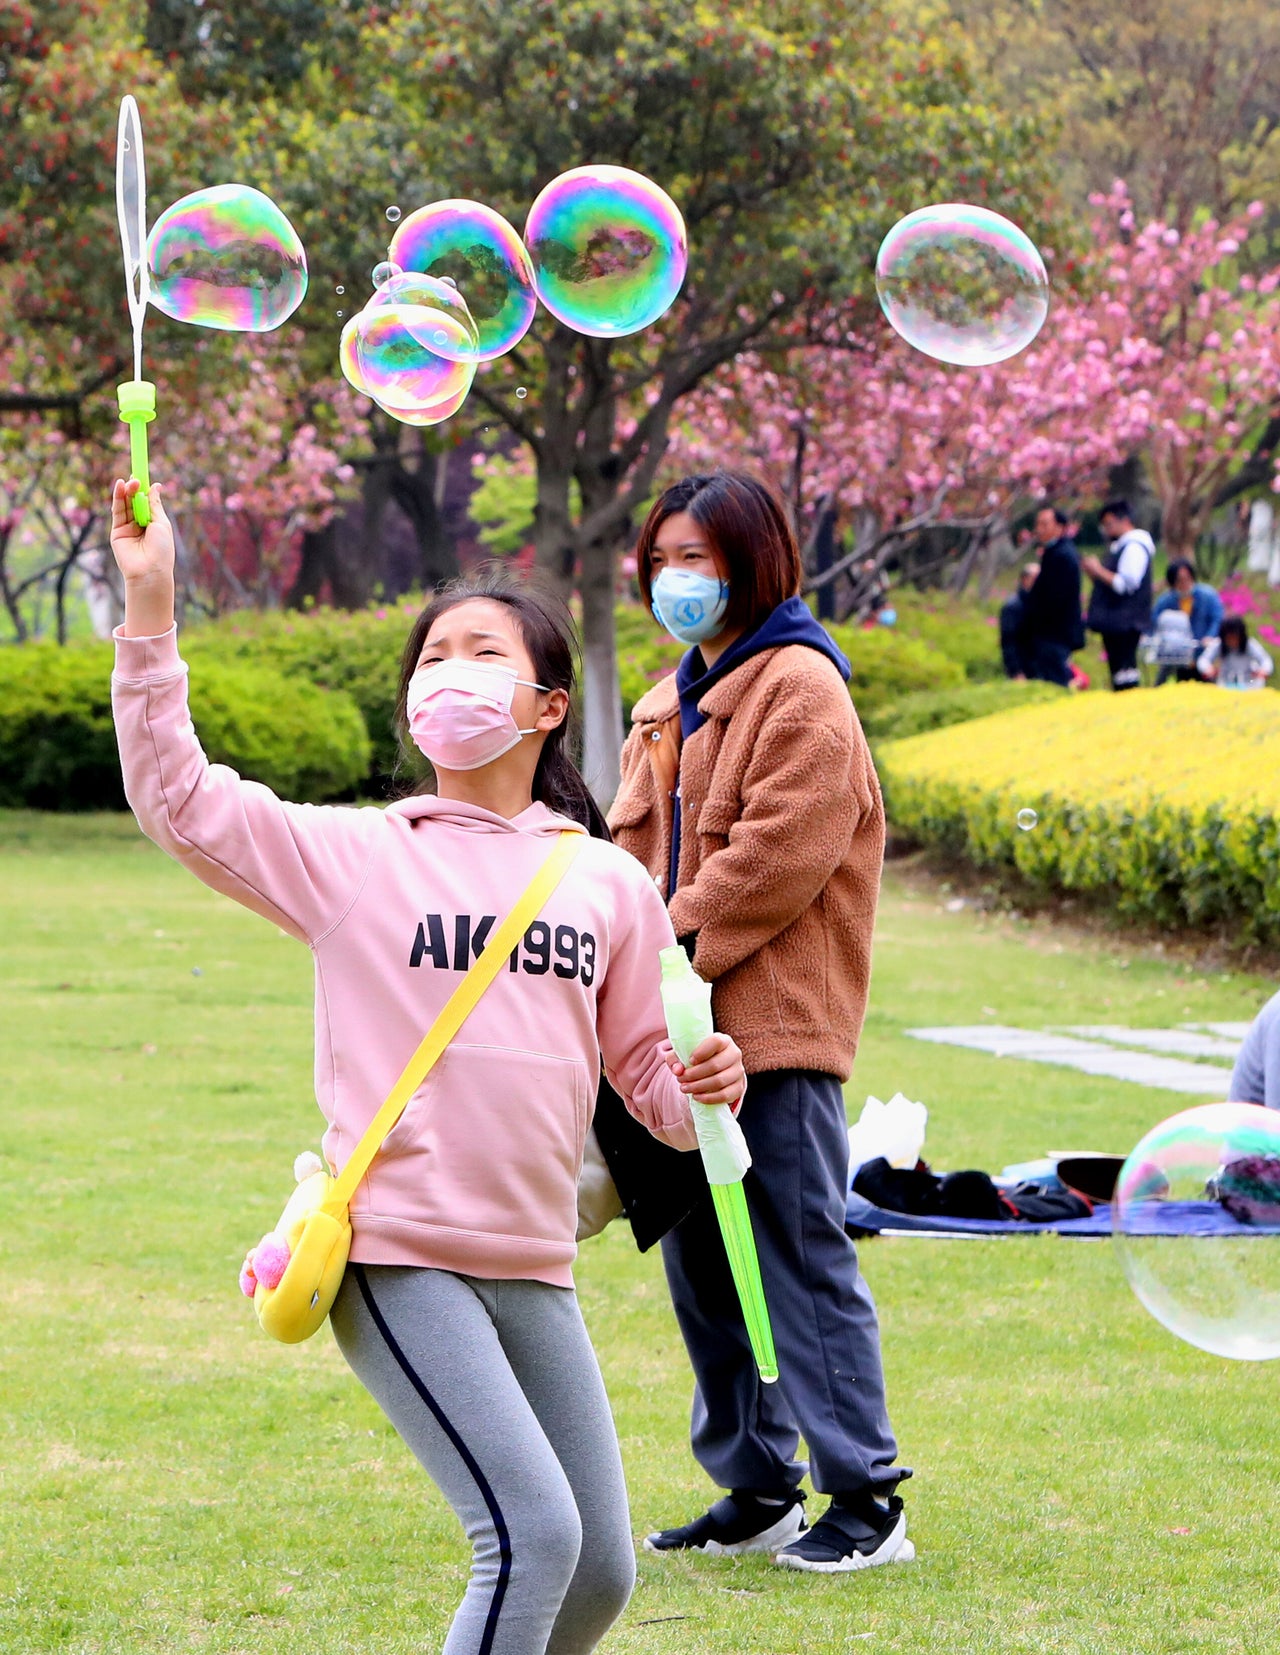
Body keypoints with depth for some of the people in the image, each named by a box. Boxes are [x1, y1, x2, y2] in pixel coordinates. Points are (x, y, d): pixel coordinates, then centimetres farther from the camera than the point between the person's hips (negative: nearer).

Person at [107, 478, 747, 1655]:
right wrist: (150, 608, -15)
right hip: (397, 1257, -5)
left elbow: (642, 1068, 18)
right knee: (534, 1534, -17)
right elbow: (177, 798, -9)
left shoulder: (608, 883, 10)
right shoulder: (354, 855, 1)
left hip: (535, 1269, 5)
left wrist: (700, 1088, -5)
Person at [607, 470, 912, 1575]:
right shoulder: (672, 703, 19)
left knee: (802, 1256, -8)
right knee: (703, 1264, 11)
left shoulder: (798, 689, -9)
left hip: (775, 1025, -9)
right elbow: (640, 848, 18)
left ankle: (866, 1500, -5)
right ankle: (757, 1489, 19)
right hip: (690, 1027, 9)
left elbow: (775, 860, -17)